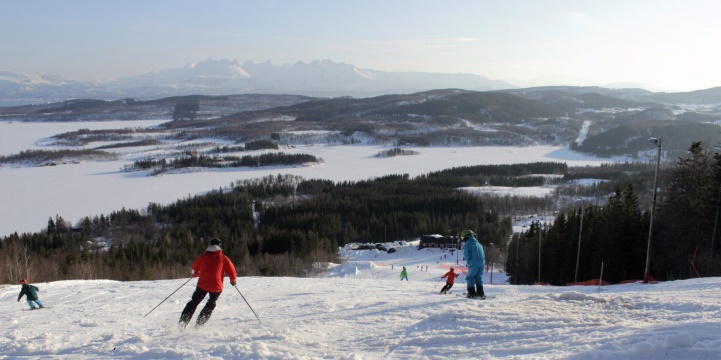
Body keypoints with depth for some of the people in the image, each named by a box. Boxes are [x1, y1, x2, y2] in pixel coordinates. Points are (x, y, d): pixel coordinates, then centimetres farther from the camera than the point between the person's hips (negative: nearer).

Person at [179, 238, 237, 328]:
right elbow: (232, 271, -1)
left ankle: (182, 323, 5)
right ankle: (199, 324, 15)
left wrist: (196, 274, 41)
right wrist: (233, 280, 19)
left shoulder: (203, 257, 6)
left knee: (193, 303, 16)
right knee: (211, 304, 22)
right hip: (216, 287, 0)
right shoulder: (223, 258, 2)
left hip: (202, 285, 1)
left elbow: (194, 270, 18)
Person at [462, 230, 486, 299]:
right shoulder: (479, 244, 12)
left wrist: (469, 262, 8)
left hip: (474, 264, -6)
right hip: (482, 263, 6)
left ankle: (472, 293, 1)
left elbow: (466, 256, -11)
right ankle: (480, 293, 13)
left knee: (470, 277, 6)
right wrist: (483, 263, 18)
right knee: (479, 277, 16)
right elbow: (483, 254, 15)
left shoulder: (467, 245, -9)